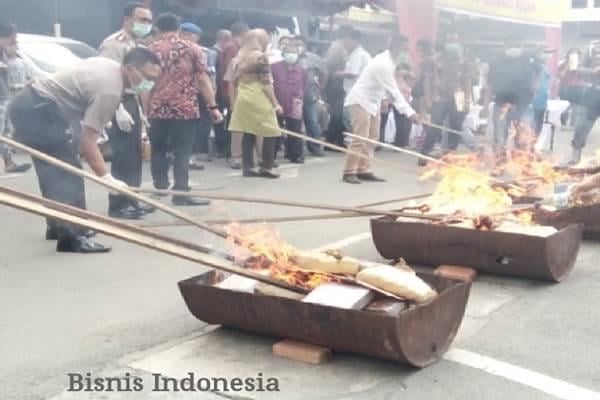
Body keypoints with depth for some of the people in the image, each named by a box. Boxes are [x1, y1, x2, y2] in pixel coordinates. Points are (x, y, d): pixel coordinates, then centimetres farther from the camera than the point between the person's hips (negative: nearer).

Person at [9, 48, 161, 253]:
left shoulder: (109, 67, 9)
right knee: (67, 172, -14)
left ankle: (58, 226, 27)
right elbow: (88, 142, -23)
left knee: (55, 171, 17)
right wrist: (107, 178, -27)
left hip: (29, 104, 11)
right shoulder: (109, 90, -20)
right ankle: (72, 237, -19)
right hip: (37, 111, -11)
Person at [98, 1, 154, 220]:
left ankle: (131, 200, 20)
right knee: (122, 157, -8)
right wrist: (119, 109, -25)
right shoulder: (114, 44, -11)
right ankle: (118, 205, -2)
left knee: (135, 157, 12)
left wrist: (139, 110, 20)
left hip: (131, 103, 9)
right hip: (118, 105, -9)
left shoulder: (135, 45, 18)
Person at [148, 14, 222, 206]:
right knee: (182, 152, 1)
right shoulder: (192, 48, 3)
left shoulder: (150, 50, 7)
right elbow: (203, 79, -2)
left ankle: (160, 185, 22)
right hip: (186, 108, -2)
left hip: (157, 109, 2)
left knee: (158, 150, 18)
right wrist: (213, 106, 1)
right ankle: (181, 192, -1)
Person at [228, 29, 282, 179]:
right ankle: (266, 167, -1)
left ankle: (248, 167, 7)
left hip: (243, 99, 7)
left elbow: (235, 83, 14)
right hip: (258, 99, -7)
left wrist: (235, 101, 19)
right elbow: (266, 83, -11)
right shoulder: (261, 56, -8)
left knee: (248, 134, 7)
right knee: (270, 133, 0)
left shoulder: (239, 58, 13)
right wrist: (275, 103, -8)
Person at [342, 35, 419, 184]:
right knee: (360, 139, -12)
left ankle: (364, 171, 11)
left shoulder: (389, 61, 6)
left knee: (372, 139, 7)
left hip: (372, 102, 10)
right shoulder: (383, 64, -24)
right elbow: (393, 92, -26)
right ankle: (349, 173, -6)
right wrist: (410, 112, -28)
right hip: (360, 101, -10)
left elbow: (392, 90, 9)